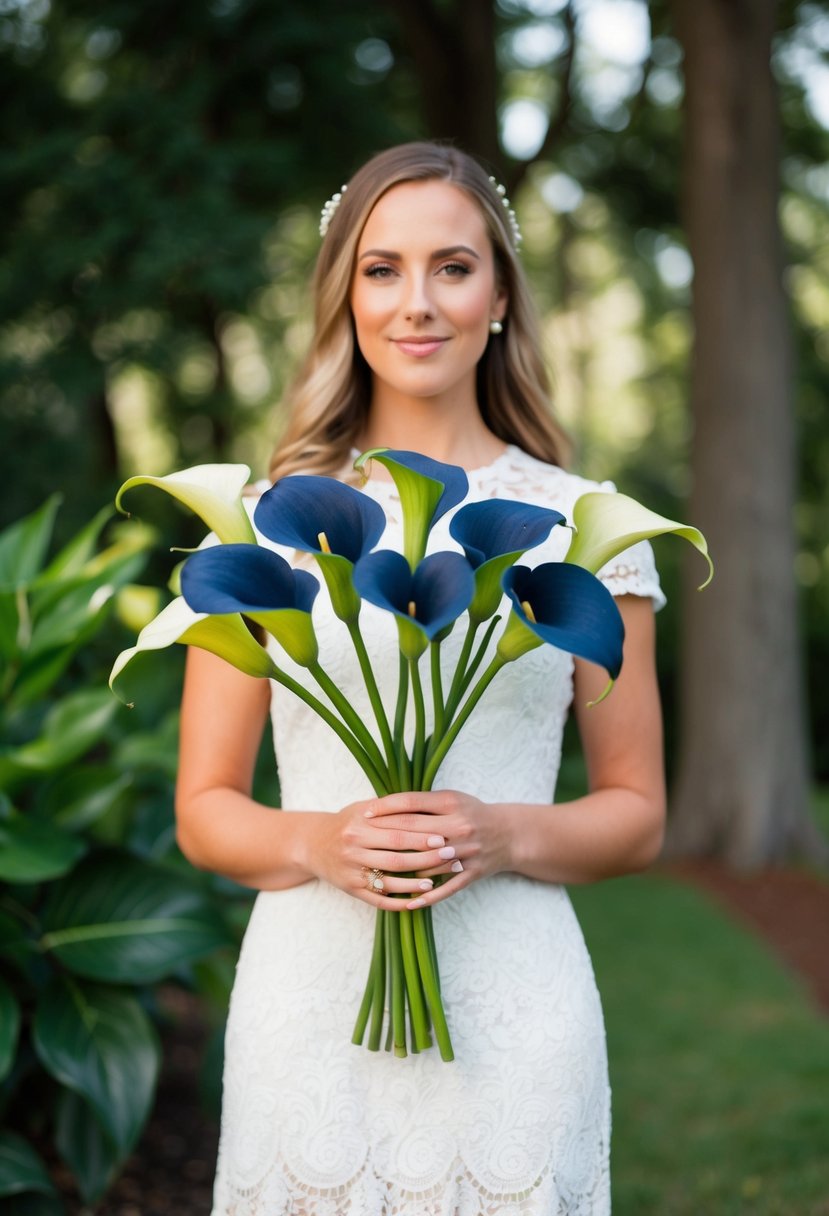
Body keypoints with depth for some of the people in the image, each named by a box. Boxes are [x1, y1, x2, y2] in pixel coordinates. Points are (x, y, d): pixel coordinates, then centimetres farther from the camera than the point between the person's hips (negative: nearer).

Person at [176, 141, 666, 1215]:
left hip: (510, 1014, 0)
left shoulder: (582, 523, 3)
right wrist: (318, 842, -14)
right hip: (309, 997, 0)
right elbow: (204, 810, 6)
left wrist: (504, 836, -12)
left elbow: (636, 814, 7)